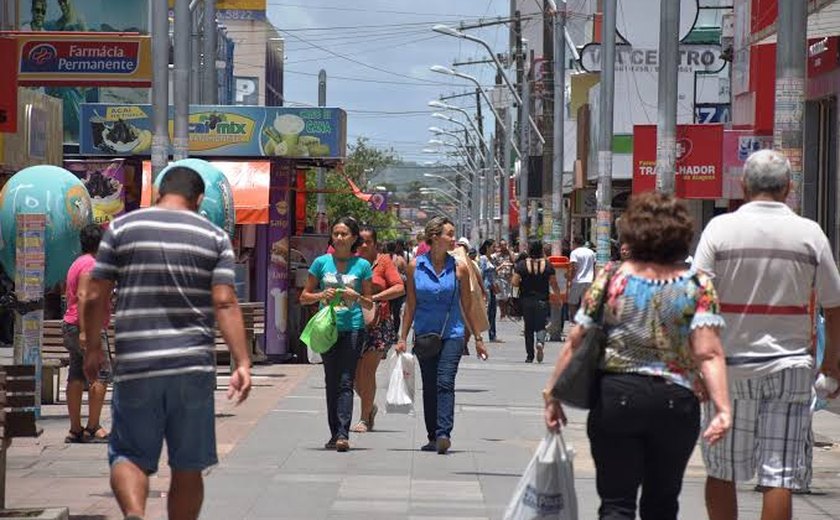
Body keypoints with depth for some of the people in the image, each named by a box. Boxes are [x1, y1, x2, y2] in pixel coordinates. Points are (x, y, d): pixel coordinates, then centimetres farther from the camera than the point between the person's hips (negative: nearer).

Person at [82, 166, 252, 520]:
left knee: (128, 455, 7)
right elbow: (225, 303, -5)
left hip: (135, 366, 0)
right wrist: (242, 364, -7)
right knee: (188, 468, 10)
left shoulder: (121, 228, 5)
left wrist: (93, 348, 17)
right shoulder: (215, 237, 6)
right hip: (193, 366, 1)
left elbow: (95, 297, 3)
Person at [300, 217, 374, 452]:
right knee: (332, 382, 7)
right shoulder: (321, 262, 7)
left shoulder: (362, 265, 4)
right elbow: (304, 296, 10)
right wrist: (321, 295, -9)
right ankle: (335, 434, 13)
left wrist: (356, 296, -11)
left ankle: (342, 434, -16)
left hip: (353, 328, -2)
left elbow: (369, 303, 10)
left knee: (345, 382, -10)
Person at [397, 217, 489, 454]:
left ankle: (443, 433, -21)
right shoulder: (415, 266, 1)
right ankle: (433, 437, 16)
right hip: (425, 334, 2)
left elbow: (467, 307, 7)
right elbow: (410, 306, 6)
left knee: (445, 383, -15)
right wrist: (402, 338, 3)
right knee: (429, 387, 8)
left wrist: (478, 339, 8)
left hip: (452, 334, -2)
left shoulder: (459, 268, 0)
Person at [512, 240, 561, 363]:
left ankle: (530, 355, 11)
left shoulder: (522, 265, -6)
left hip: (526, 300, 0)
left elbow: (514, 282, -9)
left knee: (528, 327, 10)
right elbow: (554, 284, 1)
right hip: (542, 300, 0)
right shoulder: (548, 265, -2)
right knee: (541, 326, 6)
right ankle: (540, 342, -25)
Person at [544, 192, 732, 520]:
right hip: (675, 402, 1)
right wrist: (722, 408, -17)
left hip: (615, 396, -1)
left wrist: (552, 393, 7)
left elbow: (575, 342, -1)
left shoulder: (611, 278, -1)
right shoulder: (698, 285, -2)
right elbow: (708, 353, -13)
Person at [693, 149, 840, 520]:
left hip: (731, 364, 0)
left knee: (721, 470, 13)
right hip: (790, 366, 0)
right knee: (780, 476, 0)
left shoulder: (720, 228, -4)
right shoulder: (809, 233, -1)